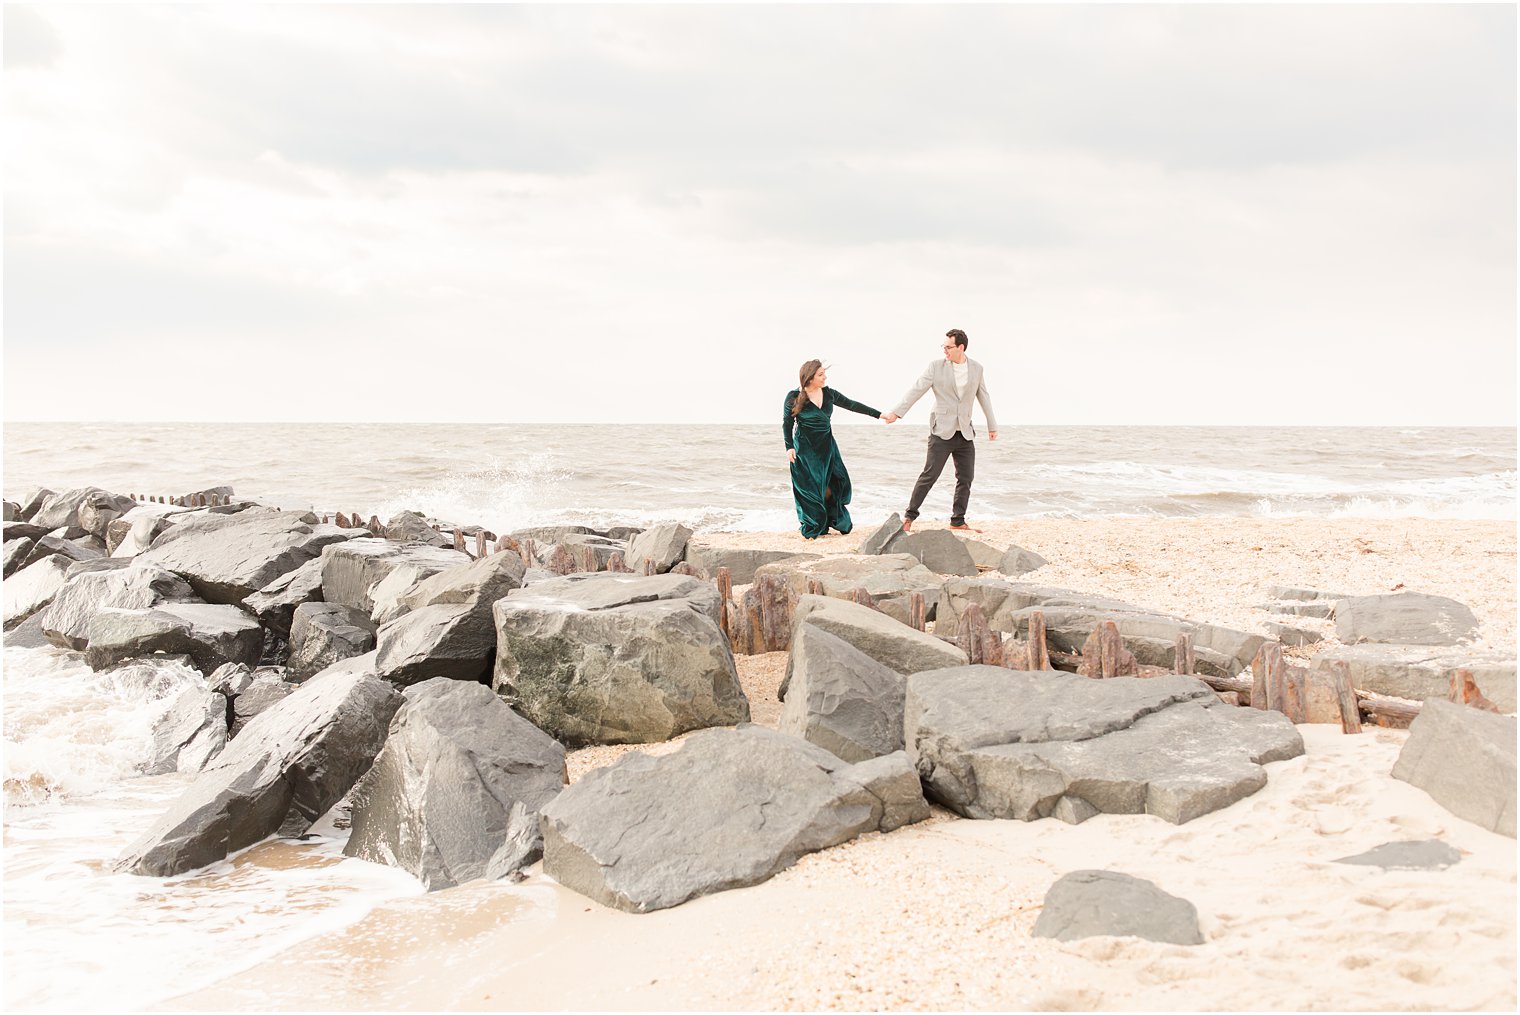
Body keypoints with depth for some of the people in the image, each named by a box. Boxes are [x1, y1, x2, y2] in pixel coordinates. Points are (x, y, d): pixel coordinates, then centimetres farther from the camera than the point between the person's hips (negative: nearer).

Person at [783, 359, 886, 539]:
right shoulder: (794, 397, -10)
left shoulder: (829, 394, 2)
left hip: (827, 445, 4)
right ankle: (812, 530, 6)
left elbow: (851, 405, 9)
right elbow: (787, 423, -3)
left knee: (832, 485, 1)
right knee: (810, 488, -4)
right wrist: (789, 447, -11)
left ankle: (837, 522, 18)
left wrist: (878, 415, 10)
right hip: (805, 448, -4)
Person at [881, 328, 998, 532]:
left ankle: (958, 521, 14)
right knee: (929, 475, -8)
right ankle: (909, 517, -1)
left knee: (966, 478, 4)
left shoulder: (976, 368, 6)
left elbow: (984, 397, 16)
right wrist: (896, 413, -15)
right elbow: (916, 390, -6)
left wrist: (992, 426, 21)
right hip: (942, 431, -3)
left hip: (965, 433, 4)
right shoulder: (936, 366, -3)